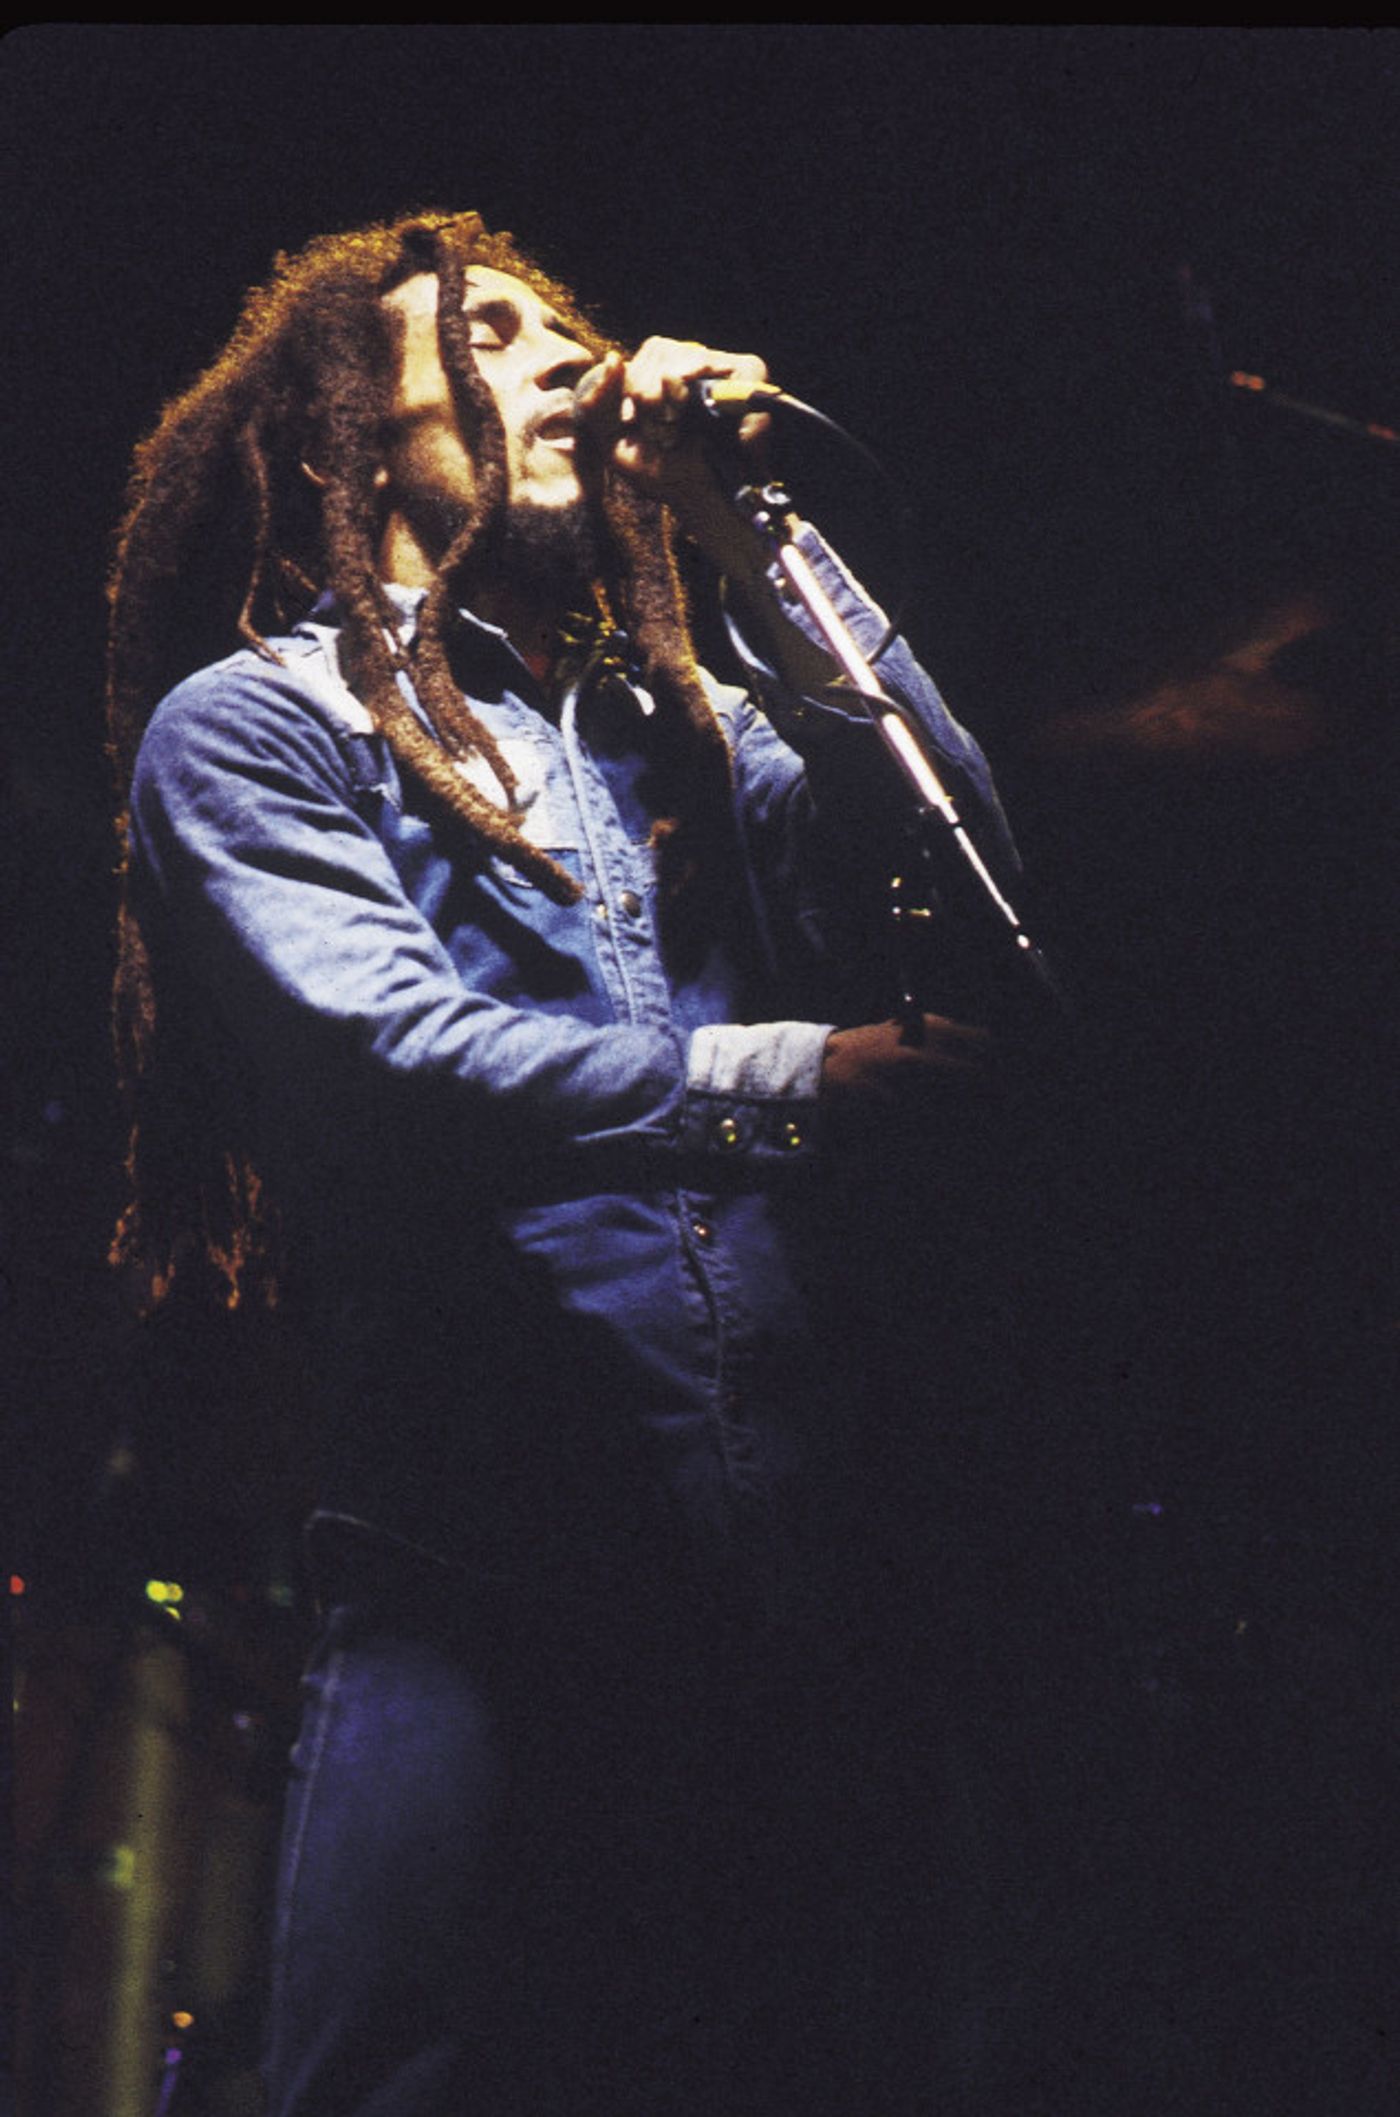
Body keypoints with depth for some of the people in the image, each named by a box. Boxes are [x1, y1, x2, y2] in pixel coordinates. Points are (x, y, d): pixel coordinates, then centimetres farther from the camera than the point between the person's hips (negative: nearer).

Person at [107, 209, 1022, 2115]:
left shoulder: (682, 726, 24)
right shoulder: (250, 725, 7)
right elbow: (388, 1050, -9)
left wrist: (752, 543, 7)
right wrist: (774, 1077, -11)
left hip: (804, 1586, 5)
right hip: (485, 1591, -5)